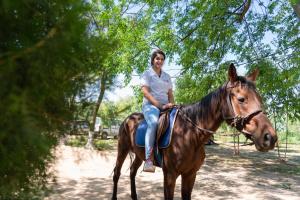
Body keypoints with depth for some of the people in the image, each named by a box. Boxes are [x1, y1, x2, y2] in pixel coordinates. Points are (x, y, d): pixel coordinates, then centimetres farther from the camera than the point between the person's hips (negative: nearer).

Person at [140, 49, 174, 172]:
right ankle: (148, 160, -40)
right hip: (150, 105, -5)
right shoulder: (147, 73, 6)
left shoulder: (167, 76, 22)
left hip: (165, 106, 6)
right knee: (154, 123, -37)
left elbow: (170, 93, 20)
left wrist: (171, 103, -4)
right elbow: (145, 91, -7)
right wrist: (159, 105, -16)